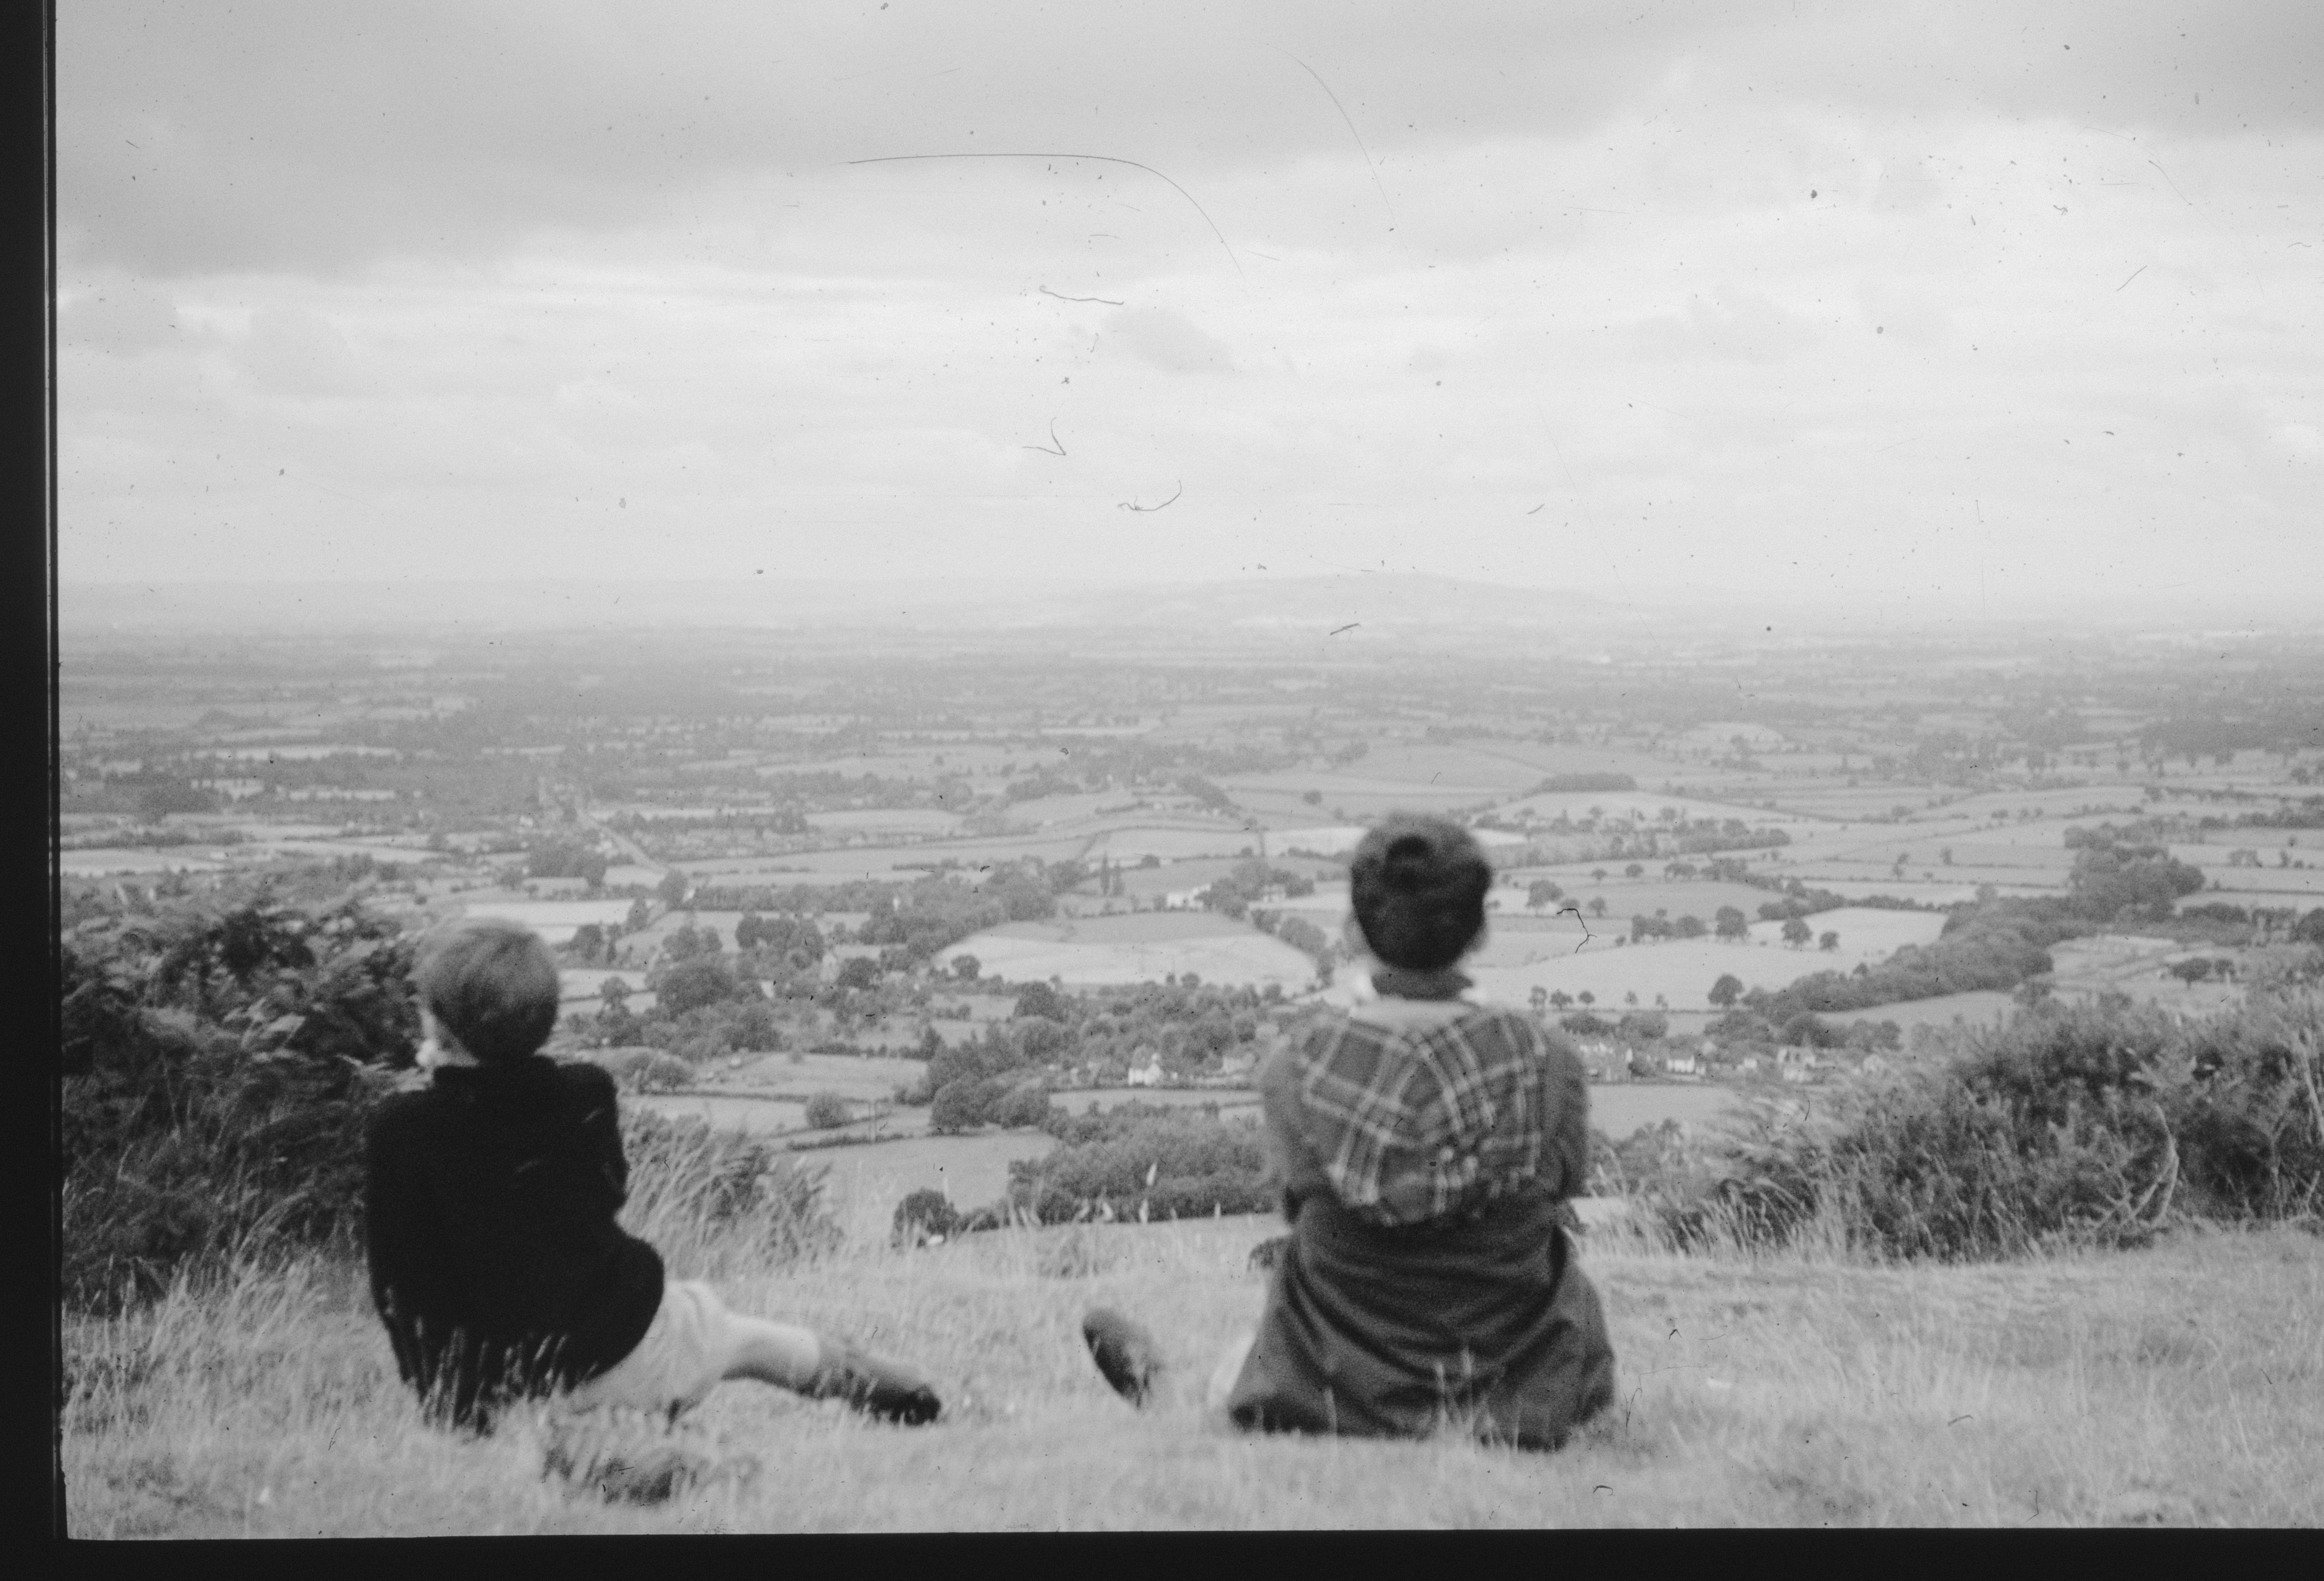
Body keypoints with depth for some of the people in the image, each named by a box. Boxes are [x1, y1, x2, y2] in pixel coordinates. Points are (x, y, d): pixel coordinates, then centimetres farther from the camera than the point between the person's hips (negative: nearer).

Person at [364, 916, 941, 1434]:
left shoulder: (398, 1130, -16)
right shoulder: (585, 1095, -7)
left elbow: (398, 1282, -11)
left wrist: (439, 1397, 2)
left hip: (497, 1387, -3)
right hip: (625, 1348, 3)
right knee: (754, 1340, 29)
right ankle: (903, 1395, 51)